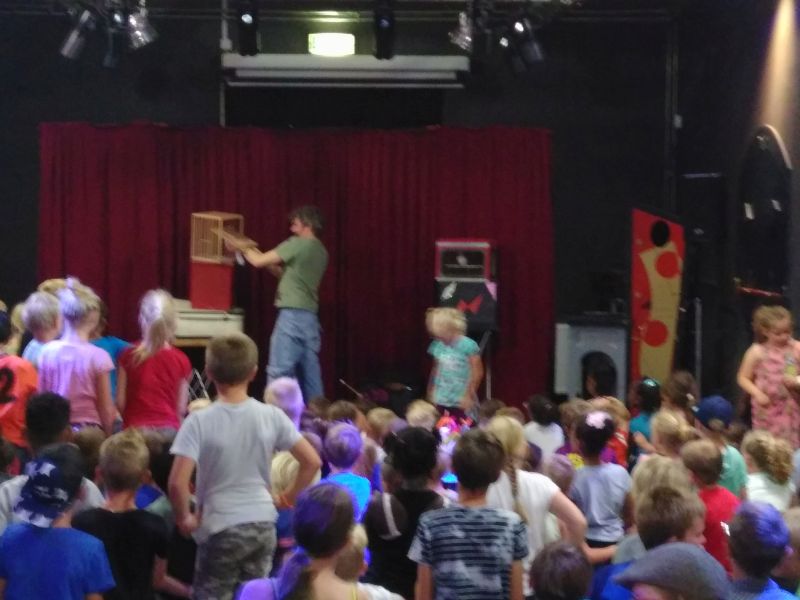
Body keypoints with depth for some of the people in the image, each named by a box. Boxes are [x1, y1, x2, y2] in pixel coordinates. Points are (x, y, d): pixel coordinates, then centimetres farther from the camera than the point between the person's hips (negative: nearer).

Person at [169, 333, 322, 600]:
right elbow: (312, 462, -1)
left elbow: (178, 482, -20)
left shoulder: (199, 421, -14)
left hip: (221, 529, -4)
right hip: (263, 524, 4)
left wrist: (184, 518, -3)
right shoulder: (271, 416, -3)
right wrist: (288, 498, 11)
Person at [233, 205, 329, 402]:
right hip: (310, 317, 8)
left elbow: (258, 261, -5)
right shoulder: (321, 251, 16)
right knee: (309, 372, 8)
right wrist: (262, 257, 21)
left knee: (279, 371, -8)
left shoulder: (298, 244, -8)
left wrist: (244, 248, 14)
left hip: (292, 315, -8)